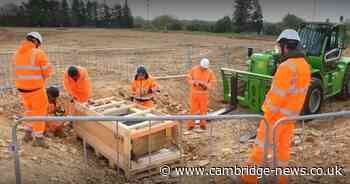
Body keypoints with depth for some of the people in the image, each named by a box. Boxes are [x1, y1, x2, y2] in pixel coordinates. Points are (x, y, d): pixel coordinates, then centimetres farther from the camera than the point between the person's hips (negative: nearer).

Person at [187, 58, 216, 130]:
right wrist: (194, 83, -21)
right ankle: (191, 124, 13)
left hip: (204, 93, 1)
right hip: (194, 92, 0)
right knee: (193, 109, 4)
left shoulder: (210, 72, -7)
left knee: (203, 109, 8)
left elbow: (211, 83, 0)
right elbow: (189, 79, -2)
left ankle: (202, 124, 22)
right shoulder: (194, 69, -8)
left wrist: (206, 86, -19)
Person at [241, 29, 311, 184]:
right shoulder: (305, 65, 5)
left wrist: (268, 115, -15)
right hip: (291, 114, 8)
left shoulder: (287, 66, -24)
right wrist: (293, 110, 19)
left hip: (278, 113, -8)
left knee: (262, 143, 3)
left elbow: (277, 95, -24)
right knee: (284, 144, 16)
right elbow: (298, 91, 12)